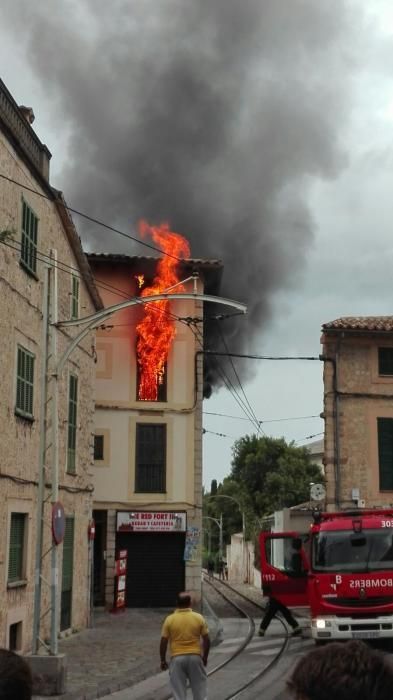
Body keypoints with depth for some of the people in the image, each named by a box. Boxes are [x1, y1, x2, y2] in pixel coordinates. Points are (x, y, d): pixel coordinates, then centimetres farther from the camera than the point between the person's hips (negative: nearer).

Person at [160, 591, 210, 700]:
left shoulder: (169, 619, -4)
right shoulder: (199, 618, -2)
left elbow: (163, 642, -3)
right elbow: (206, 640, 0)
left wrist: (163, 660, 8)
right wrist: (205, 657, 13)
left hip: (177, 658, -1)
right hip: (195, 657, 1)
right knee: (199, 689, 12)